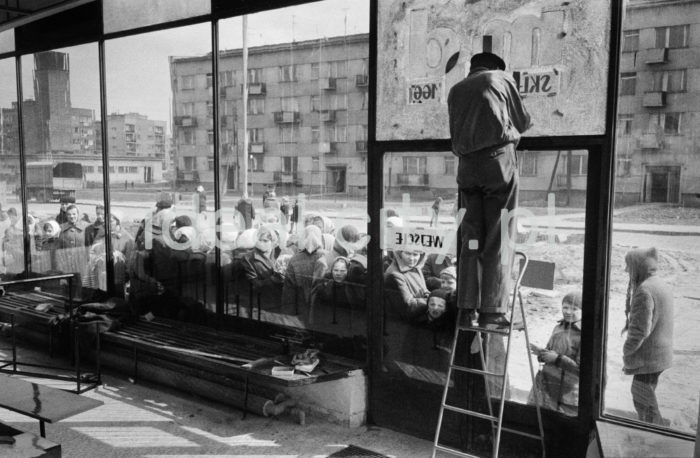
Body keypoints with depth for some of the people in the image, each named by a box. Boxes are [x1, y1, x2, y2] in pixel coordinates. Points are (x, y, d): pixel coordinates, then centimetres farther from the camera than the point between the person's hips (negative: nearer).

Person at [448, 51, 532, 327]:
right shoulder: (502, 79, 10)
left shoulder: (456, 90, 20)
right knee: (499, 238, -3)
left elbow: (455, 133, 15)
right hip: (499, 157, -4)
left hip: (466, 164, 4)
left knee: (471, 236, 7)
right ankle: (492, 310, -5)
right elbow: (522, 122, 14)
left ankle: (467, 308, 6)